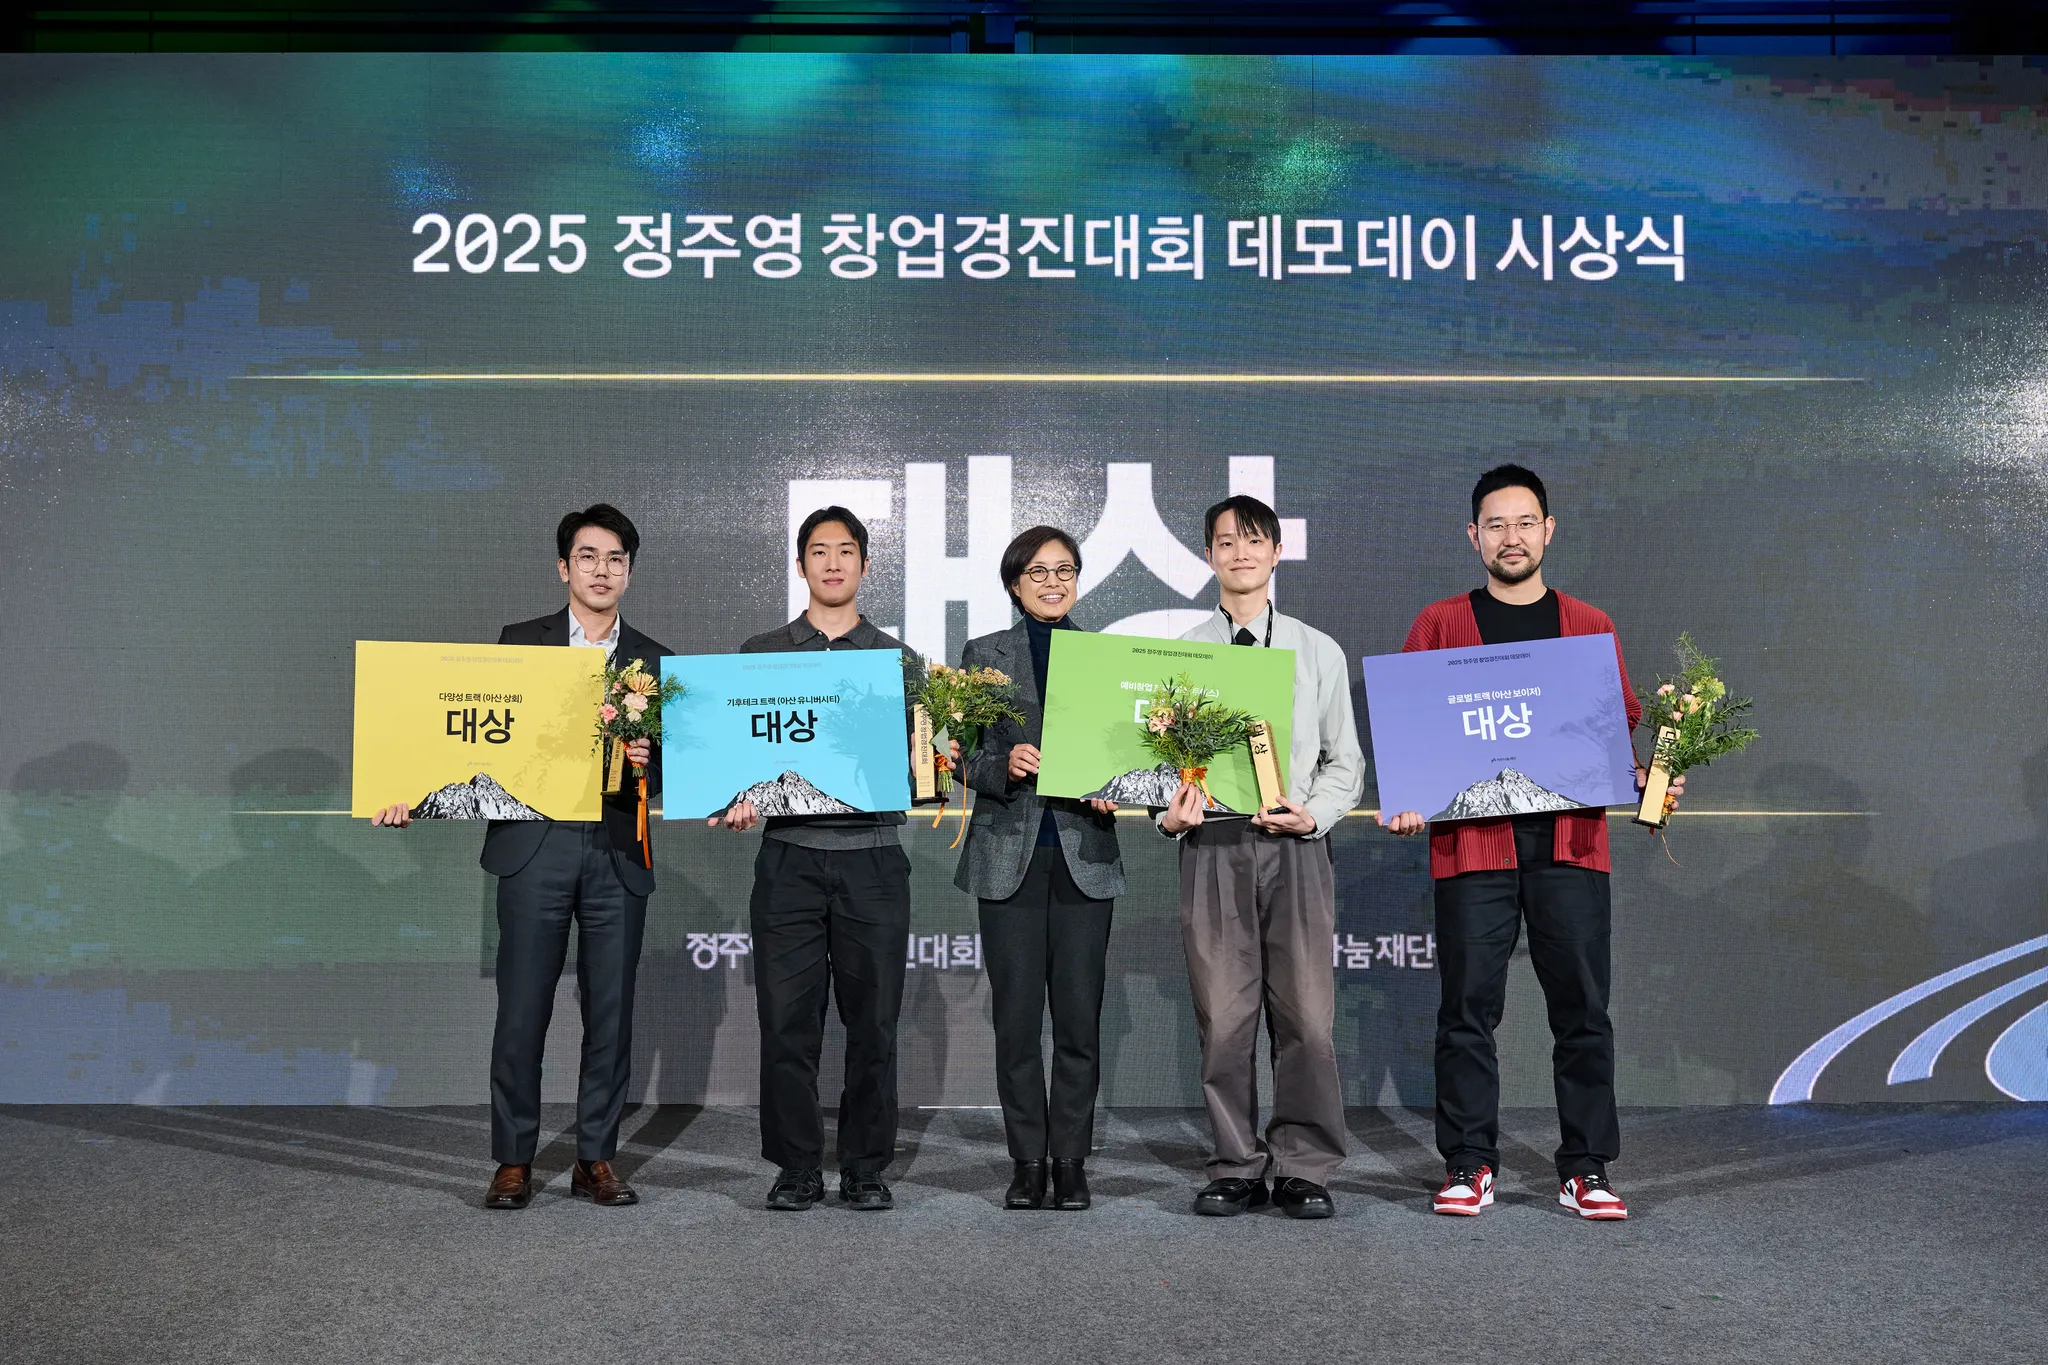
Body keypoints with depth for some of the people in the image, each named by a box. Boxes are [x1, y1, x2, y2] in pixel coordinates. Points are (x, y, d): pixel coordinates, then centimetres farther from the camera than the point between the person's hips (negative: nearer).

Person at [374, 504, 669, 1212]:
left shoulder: (652, 660, 12)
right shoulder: (519, 642, 9)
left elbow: (669, 764, 11)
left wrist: (648, 762, -11)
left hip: (618, 853, 1)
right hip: (535, 845, -1)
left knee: (610, 1014, 5)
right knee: (522, 1012, 0)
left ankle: (596, 1158, 17)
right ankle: (514, 1160, 11)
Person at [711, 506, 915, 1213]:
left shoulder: (897, 658, 12)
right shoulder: (760, 654, 12)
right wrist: (737, 799, -10)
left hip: (872, 857, 0)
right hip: (789, 856, 0)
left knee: (872, 1020, 3)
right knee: (787, 1019, 0)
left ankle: (867, 1168, 14)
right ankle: (797, 1168, 13)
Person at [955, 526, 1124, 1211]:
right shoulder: (984, 654, 8)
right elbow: (965, 756, 2)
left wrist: (1113, 793, -8)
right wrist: (1004, 765, -18)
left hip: (1085, 853, 1)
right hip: (1010, 853, -1)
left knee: (1080, 1017, 1)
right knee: (1016, 1018, 2)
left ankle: (1071, 1161, 12)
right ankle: (1028, 1162, 13)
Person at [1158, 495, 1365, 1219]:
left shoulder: (1319, 653, 13)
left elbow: (1344, 761, 12)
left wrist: (1312, 813, -6)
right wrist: (1170, 810, -9)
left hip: (1296, 847, 0)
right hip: (1212, 844, 0)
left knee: (1307, 1017, -3)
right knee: (1223, 1018, 1)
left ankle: (1303, 1169, 9)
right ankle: (1236, 1168, 12)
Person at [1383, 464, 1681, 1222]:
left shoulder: (1590, 627, 14)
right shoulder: (1439, 624, 10)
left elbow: (1621, 726, 15)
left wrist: (1645, 778, -4)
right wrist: (1407, 799, -9)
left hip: (1570, 841, 1)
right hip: (1471, 841, -1)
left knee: (1582, 1009, 3)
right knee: (1469, 1009, 2)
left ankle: (1587, 1170, 13)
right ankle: (1469, 1167, 11)